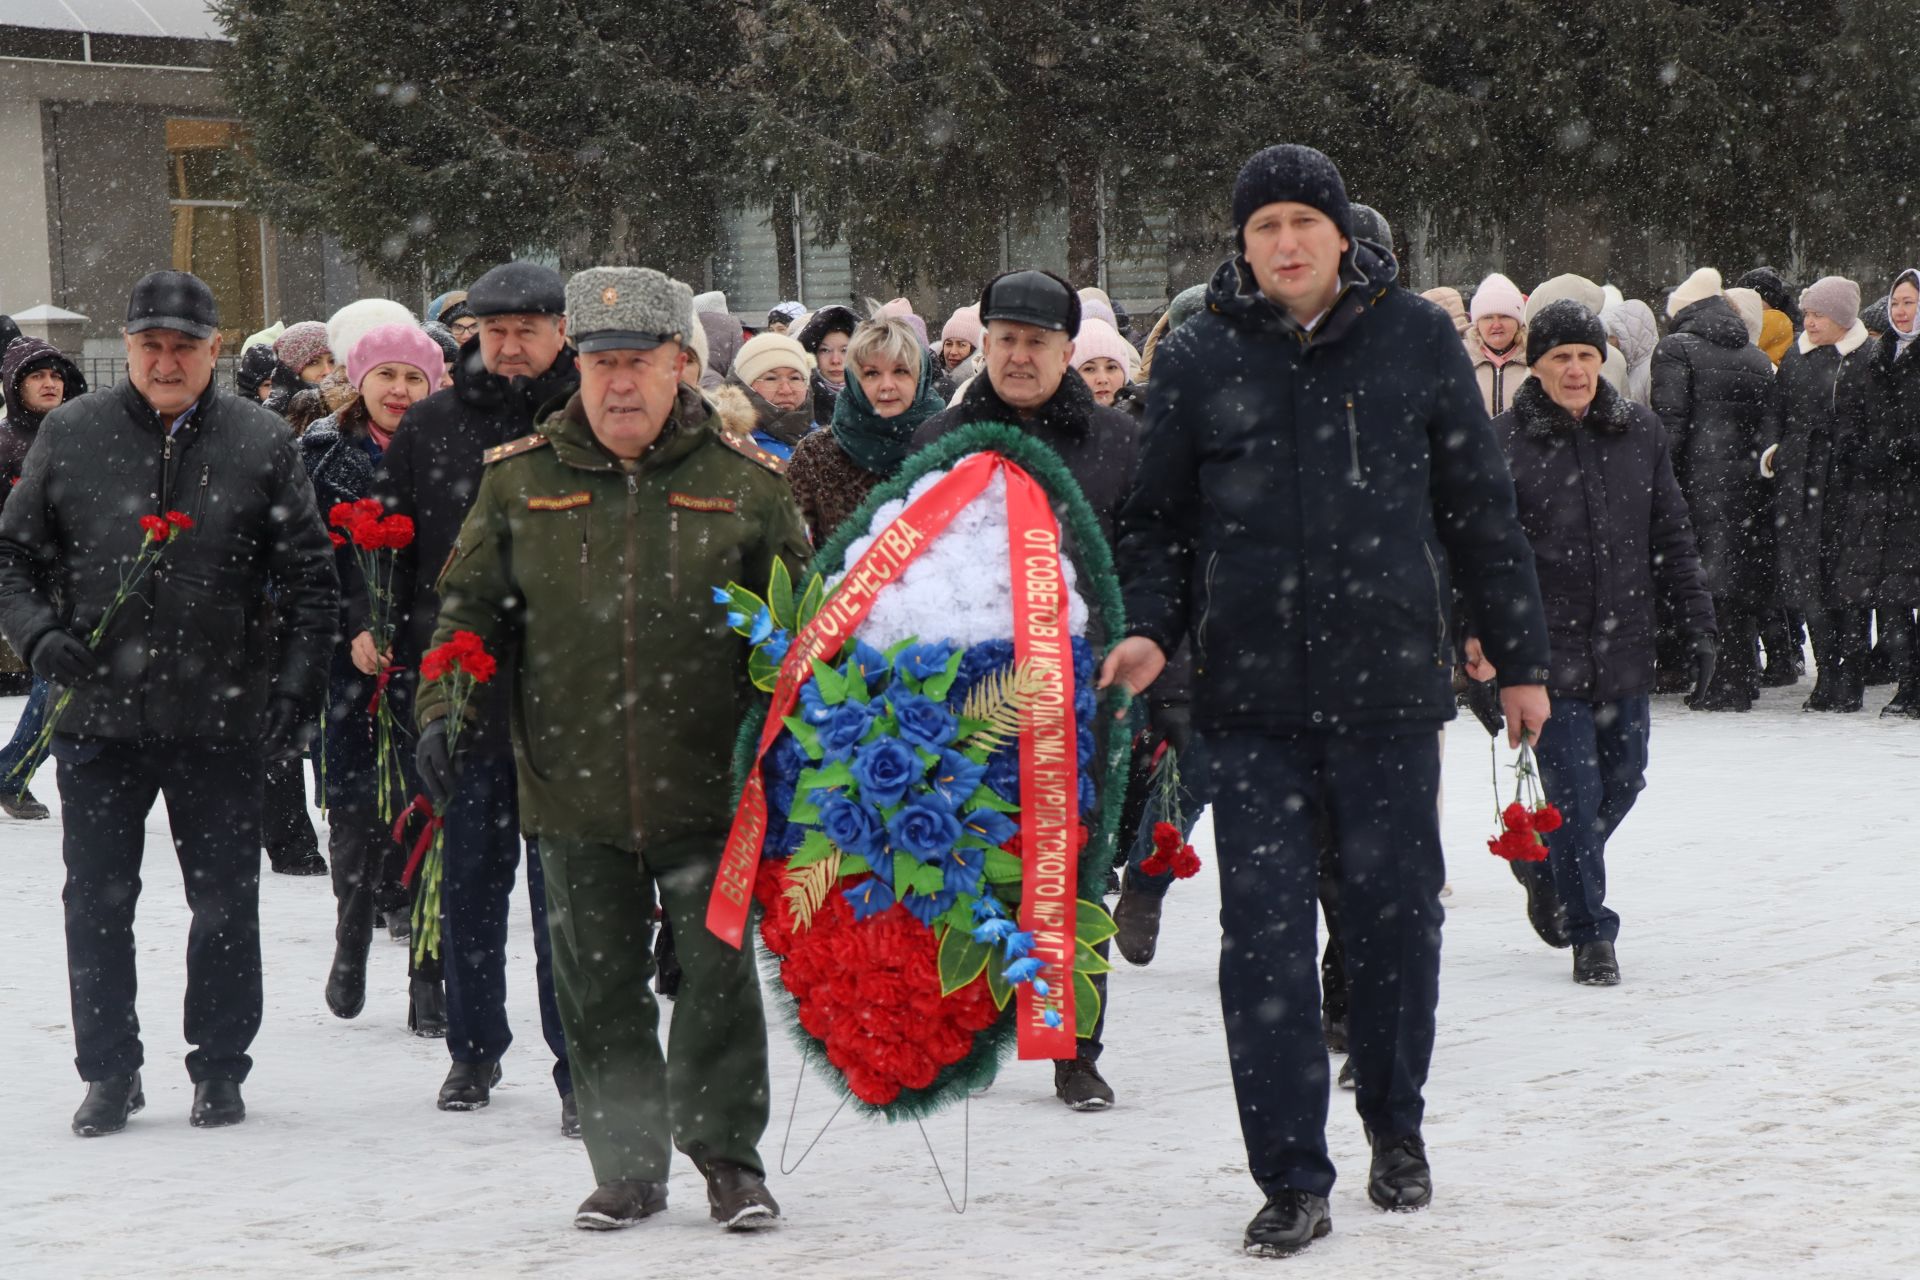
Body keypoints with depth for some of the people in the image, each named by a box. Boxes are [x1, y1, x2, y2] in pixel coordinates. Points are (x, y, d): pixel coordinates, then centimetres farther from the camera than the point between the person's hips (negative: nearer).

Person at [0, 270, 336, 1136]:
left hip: (220, 718, -1)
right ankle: (109, 1072, 19)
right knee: (97, 903, 7)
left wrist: (297, 679, -6)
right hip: (98, 715, 1)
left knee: (226, 903, 7)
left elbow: (308, 575, 3)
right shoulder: (70, 435, 3)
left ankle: (219, 1068, 21)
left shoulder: (261, 442, 0)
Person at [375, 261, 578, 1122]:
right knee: (469, 878, 12)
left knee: (564, 885, -1)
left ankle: (578, 1065, 4)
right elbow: (387, 552, 11)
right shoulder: (430, 427, 8)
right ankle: (473, 1048, 25)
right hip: (461, 693, 3)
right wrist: (409, 663, 5)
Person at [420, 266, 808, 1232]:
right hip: (573, 787, 2)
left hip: (707, 785, -1)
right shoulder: (520, 479, 4)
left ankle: (727, 1153, 15)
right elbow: (470, 609, 10)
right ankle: (627, 1165, 20)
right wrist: (442, 709, -3)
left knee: (718, 974, 0)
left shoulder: (743, 480, 2)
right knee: (598, 989, 8)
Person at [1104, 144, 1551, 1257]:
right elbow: (1160, 519, 12)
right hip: (1252, 697, 0)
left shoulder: (1417, 340, 4)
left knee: (1396, 911, 9)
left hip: (1390, 680, 0)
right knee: (1265, 933, -4)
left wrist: (1521, 657, 9)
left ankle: (1397, 1129, 31)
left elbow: (1480, 508, 8)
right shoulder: (1198, 361, 4)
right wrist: (1150, 629, -6)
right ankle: (1294, 1181, 3)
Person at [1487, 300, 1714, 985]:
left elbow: (1671, 536, 13)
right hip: (1549, 650, -4)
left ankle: (1548, 864, 39)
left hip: (1625, 645, 4)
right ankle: (1591, 934, 5)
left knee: (1623, 779, 11)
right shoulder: (1504, 441, -5)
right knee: (1573, 790, -5)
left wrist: (1696, 623, 10)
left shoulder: (1640, 432, 7)